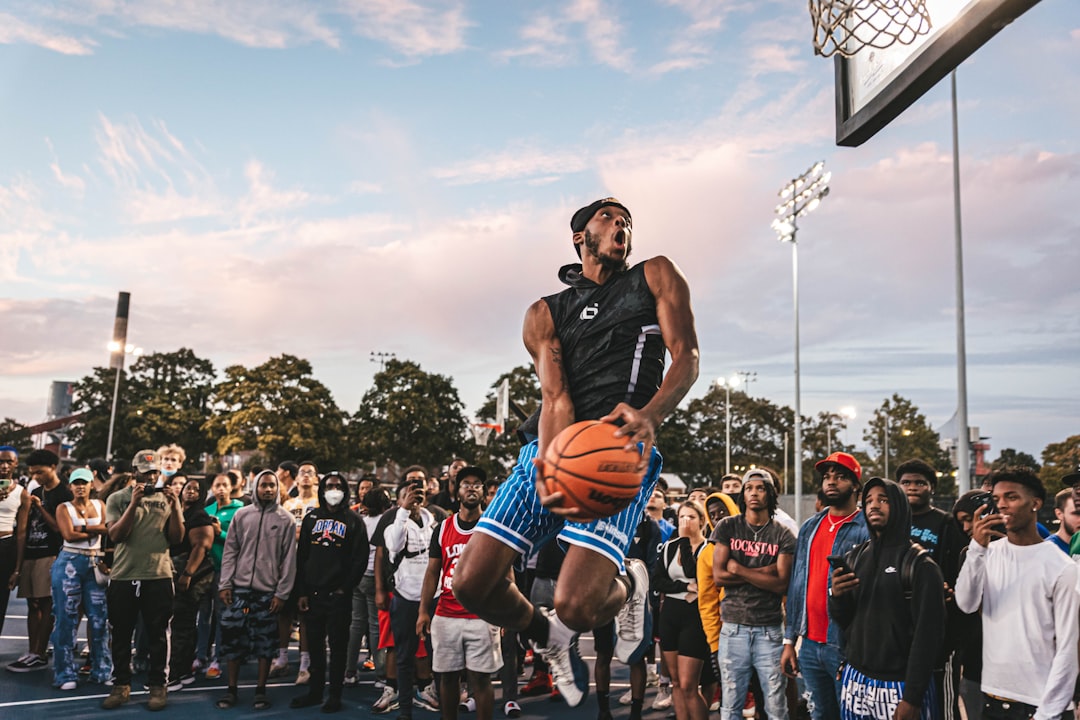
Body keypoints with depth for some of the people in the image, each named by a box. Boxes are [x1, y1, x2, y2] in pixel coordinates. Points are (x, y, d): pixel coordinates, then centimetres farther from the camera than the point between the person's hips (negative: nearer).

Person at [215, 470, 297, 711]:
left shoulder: (286, 520, 1)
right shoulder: (241, 515, 6)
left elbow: (289, 559, -1)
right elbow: (230, 551, 7)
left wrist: (282, 593, -6)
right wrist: (225, 584, -1)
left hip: (268, 591, -1)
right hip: (239, 589, 2)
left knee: (265, 642, 4)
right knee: (232, 637, 2)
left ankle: (261, 690, 16)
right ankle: (232, 689, 17)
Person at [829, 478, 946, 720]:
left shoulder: (920, 565, -8)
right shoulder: (854, 558, 7)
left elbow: (927, 634, -12)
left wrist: (913, 698, -15)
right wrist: (836, 597, -11)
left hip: (900, 685, -5)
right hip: (854, 680, 5)